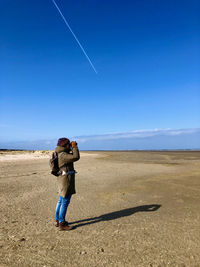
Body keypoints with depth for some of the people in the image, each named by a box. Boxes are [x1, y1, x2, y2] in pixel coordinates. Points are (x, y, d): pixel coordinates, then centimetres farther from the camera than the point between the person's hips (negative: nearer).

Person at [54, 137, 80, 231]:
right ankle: (62, 225, 9)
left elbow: (73, 156, 23)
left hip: (63, 179, 11)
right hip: (66, 180, -11)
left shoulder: (61, 153, 10)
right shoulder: (63, 155, -21)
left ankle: (57, 220, 31)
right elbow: (76, 157, -28)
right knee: (65, 202, -1)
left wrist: (73, 148, 14)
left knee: (61, 201, 19)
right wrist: (74, 146, -17)